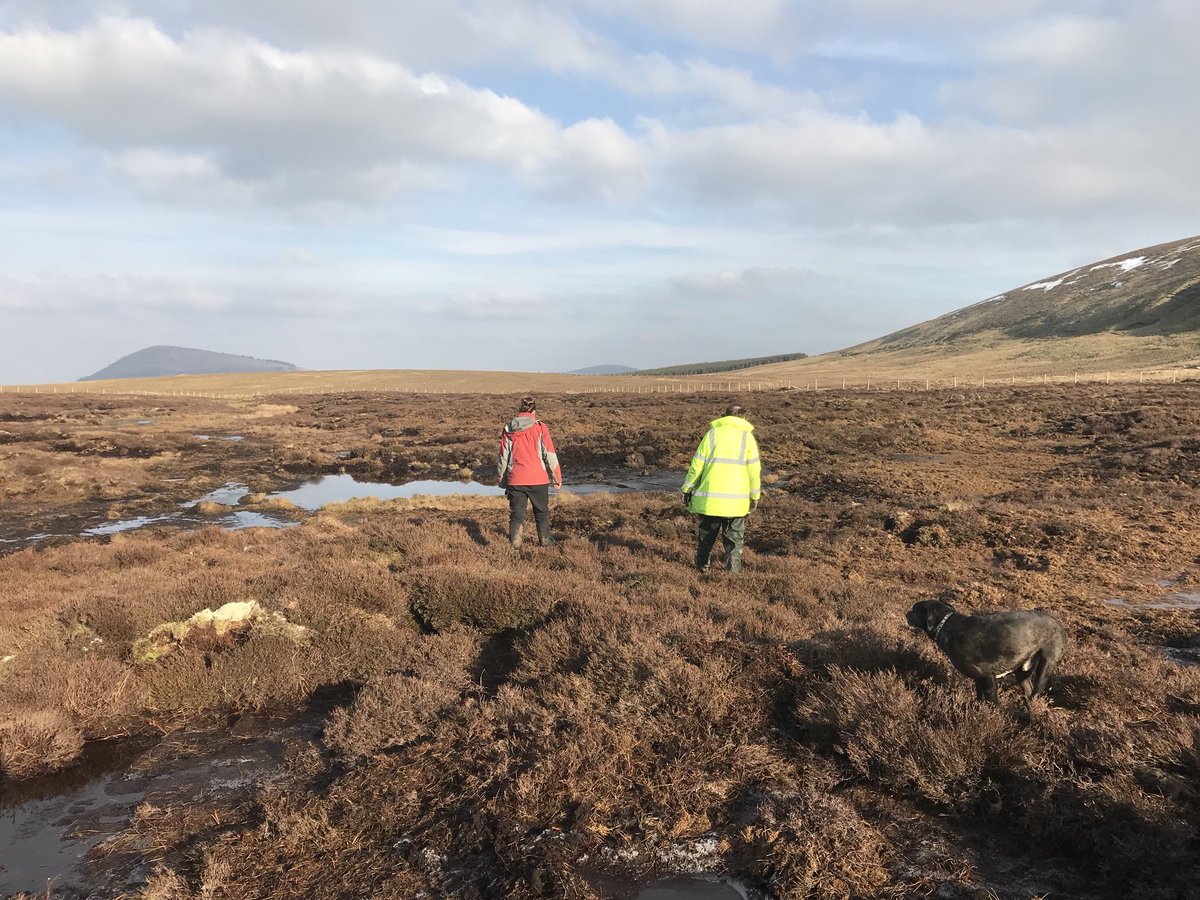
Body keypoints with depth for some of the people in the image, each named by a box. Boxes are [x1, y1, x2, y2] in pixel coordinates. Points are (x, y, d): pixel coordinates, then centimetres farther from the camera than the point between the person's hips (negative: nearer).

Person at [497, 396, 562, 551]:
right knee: (542, 511, 18)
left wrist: (502, 479, 17)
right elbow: (550, 454, -6)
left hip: (515, 480, 1)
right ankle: (544, 539, 32)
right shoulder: (540, 427, -6)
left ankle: (515, 544, -2)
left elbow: (503, 457, 6)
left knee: (516, 513, 8)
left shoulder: (508, 430, 1)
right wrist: (557, 477, 2)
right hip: (538, 479, -1)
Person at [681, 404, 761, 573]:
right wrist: (755, 496, 6)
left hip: (709, 497, 1)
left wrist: (687, 489, 7)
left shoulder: (712, 433, 2)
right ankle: (733, 569, 11)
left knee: (707, 533, 18)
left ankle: (702, 565, 28)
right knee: (734, 536, 13)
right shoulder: (747, 436, 1)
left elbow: (697, 465, -1)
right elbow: (754, 469, -2)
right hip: (736, 500, -1)